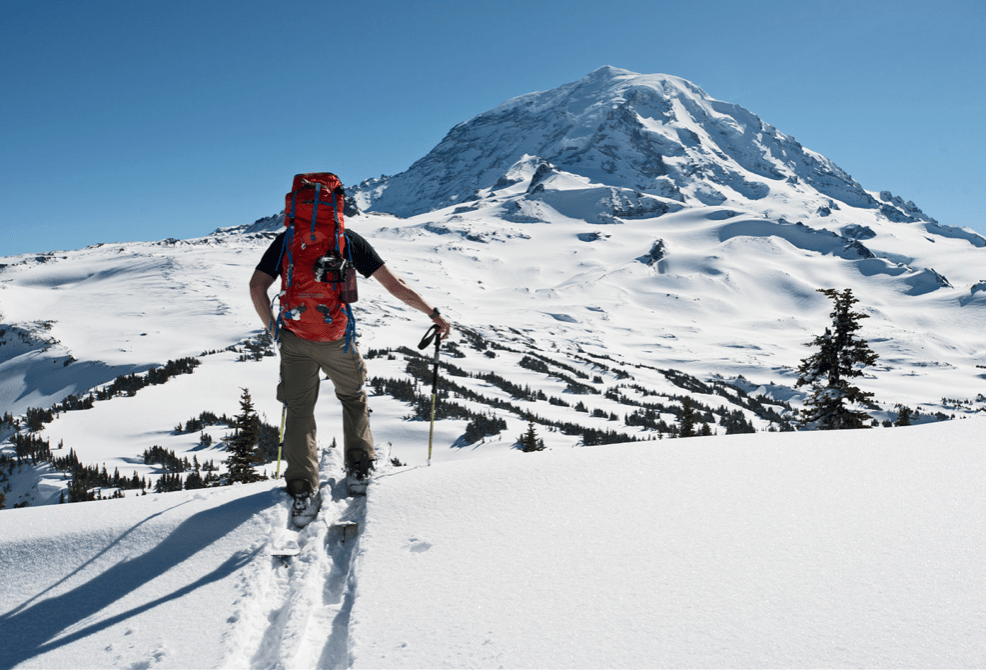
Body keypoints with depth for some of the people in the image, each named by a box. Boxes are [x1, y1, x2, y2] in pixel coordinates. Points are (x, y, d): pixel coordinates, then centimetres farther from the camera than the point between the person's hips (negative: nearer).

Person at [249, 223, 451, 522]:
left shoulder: (285, 239, 8)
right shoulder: (348, 239, 2)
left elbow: (257, 287, 0)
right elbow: (396, 286, -2)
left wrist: (273, 330, 12)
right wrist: (435, 314, 6)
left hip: (294, 339, 1)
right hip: (336, 338, -1)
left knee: (299, 411, 11)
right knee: (353, 397, 24)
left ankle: (302, 492, 5)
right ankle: (359, 465, 23)